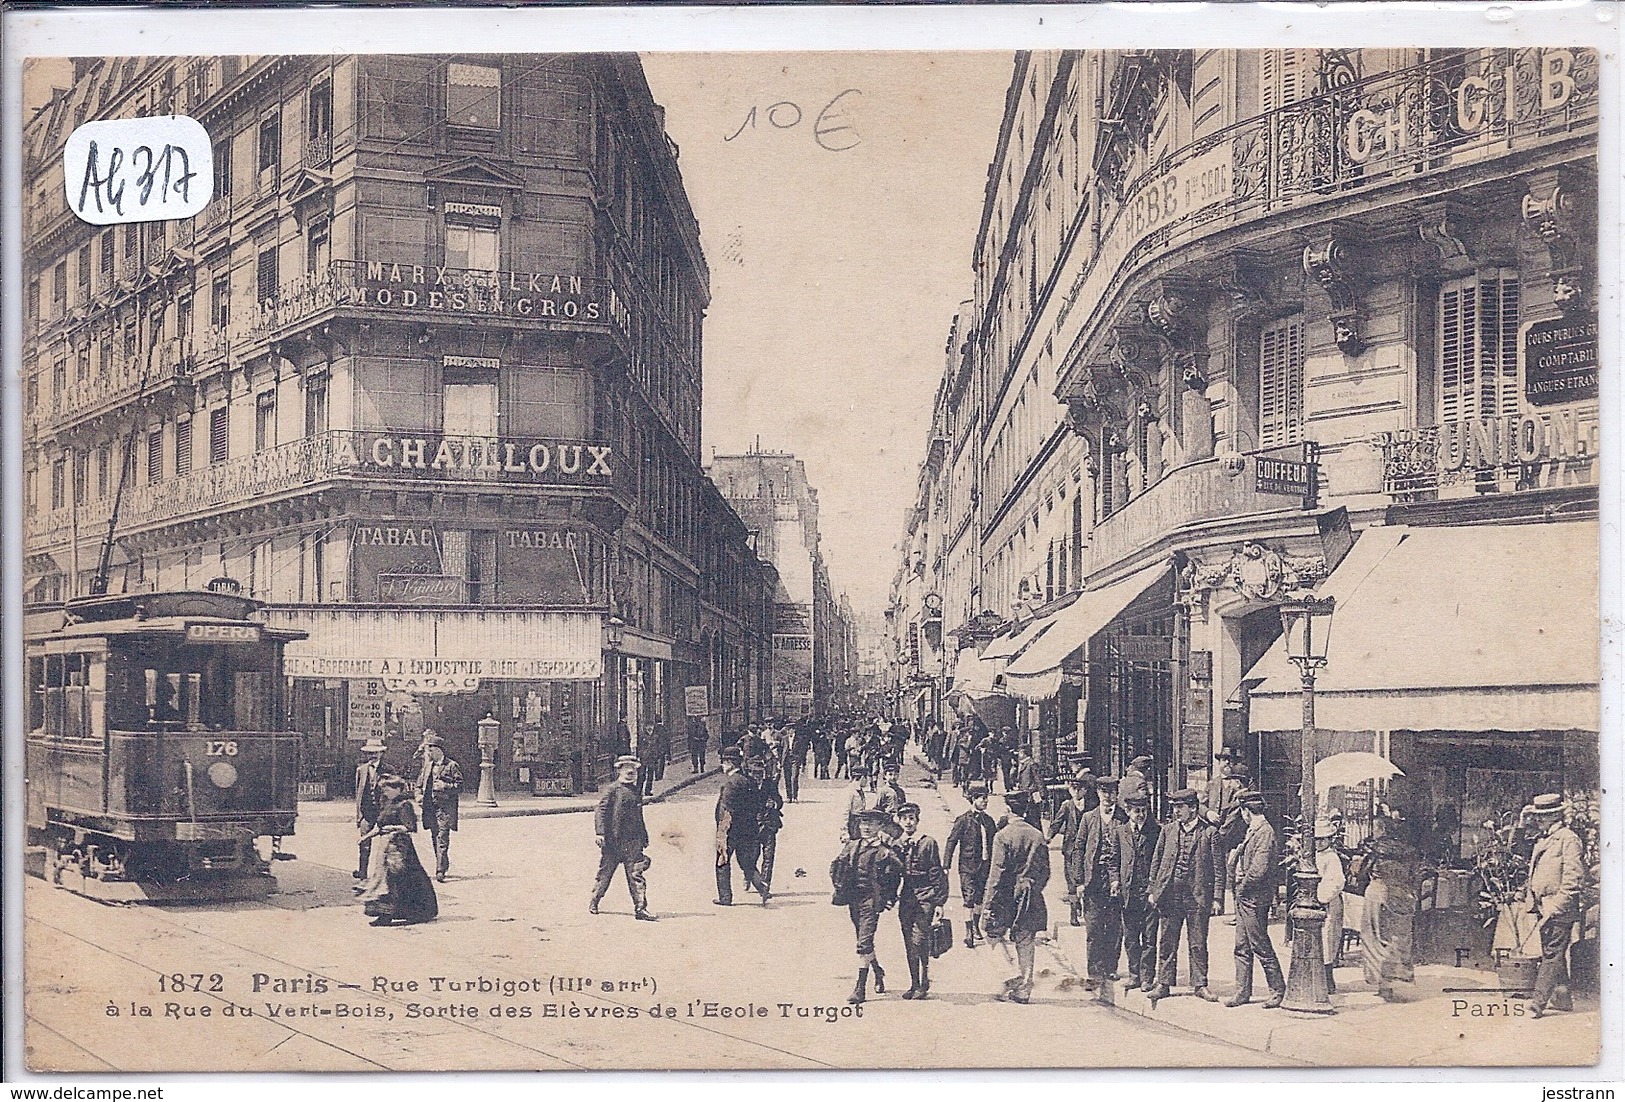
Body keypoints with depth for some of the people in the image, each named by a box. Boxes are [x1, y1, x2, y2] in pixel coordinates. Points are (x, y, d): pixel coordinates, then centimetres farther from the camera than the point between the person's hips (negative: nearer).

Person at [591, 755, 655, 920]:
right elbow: (601, 811, -9)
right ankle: (594, 902, 26)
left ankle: (640, 908, -11)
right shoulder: (612, 790, -2)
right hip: (612, 840, -4)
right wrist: (600, 833, -19)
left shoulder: (636, 792, 16)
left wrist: (644, 837, 25)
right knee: (605, 873, 8)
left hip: (633, 841, 4)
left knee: (636, 874, -6)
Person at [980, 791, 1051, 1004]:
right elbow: (1045, 870, 8)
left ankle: (1017, 973, -7)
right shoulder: (1037, 836, 3)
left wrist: (988, 902, -11)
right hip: (1031, 898, 5)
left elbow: (997, 872, -14)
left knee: (1000, 935, 9)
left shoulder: (1003, 836, -11)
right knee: (1025, 942, 11)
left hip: (1007, 896, -5)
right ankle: (1023, 988, 13)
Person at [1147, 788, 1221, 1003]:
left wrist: (1216, 897, -6)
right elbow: (1156, 862, 13)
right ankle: (1164, 983, 14)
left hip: (1197, 896, -3)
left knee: (1198, 944, 3)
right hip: (1169, 895, 3)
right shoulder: (1168, 831, 9)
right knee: (1167, 943, 7)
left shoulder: (1209, 833, -1)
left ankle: (1200, 985, 12)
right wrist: (1152, 891, 8)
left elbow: (1218, 868, -1)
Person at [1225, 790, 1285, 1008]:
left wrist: (1242, 887, -13)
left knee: (1261, 946, -1)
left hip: (1255, 898, -10)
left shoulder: (1265, 833, -17)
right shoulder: (1252, 831, 13)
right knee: (1242, 947, 11)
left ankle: (1278, 989, 10)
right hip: (1244, 898, 10)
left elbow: (1259, 869, -24)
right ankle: (1243, 992, 17)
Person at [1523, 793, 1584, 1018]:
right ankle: (1562, 998, 25)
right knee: (1552, 954, 15)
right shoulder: (1544, 841, 17)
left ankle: (1537, 1003, -10)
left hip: (1560, 911, -9)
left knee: (1552, 955, -8)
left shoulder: (1568, 840, -12)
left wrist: (1555, 908, -20)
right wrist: (1530, 897, 14)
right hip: (1544, 909, 9)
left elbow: (1573, 879, -17)